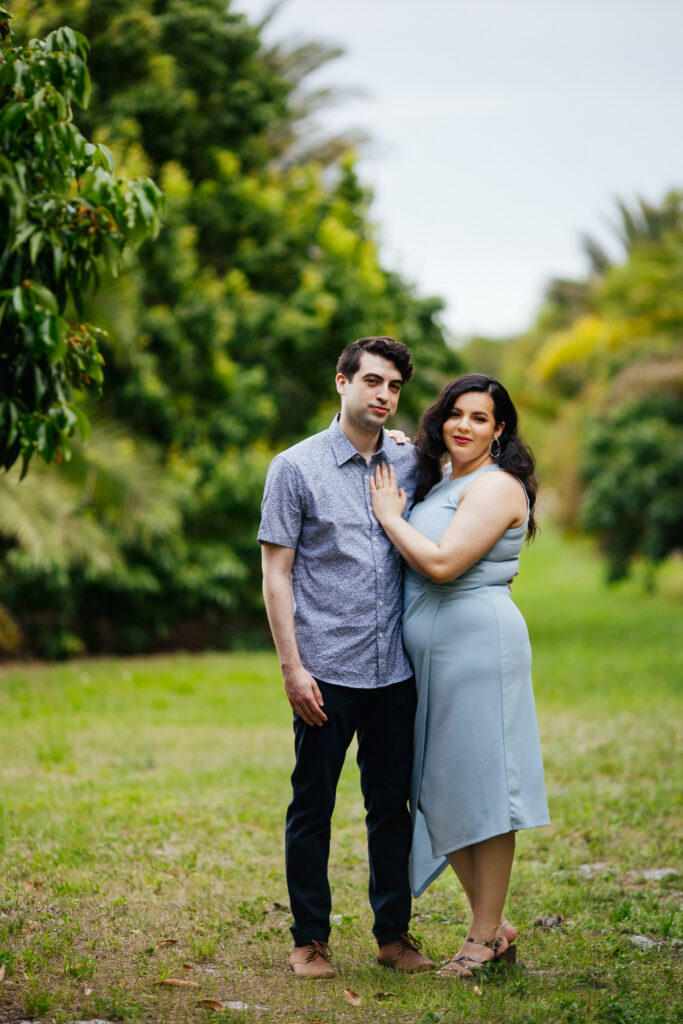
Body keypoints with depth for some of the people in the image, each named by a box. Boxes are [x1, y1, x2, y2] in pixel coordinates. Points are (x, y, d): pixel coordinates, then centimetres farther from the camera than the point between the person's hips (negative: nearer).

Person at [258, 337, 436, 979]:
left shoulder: (410, 466, 10)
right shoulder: (296, 468, -2)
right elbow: (276, 574, -4)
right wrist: (292, 667, -10)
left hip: (393, 669, 4)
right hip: (326, 672, -4)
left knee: (392, 804, 9)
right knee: (312, 807, 3)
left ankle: (393, 932, 20)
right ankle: (310, 939, 15)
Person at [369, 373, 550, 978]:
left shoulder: (496, 485, -11)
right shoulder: (438, 483, 16)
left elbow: (442, 563, -20)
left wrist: (390, 515, -8)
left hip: (479, 644, -9)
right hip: (428, 655, 9)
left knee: (478, 786, -3)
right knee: (438, 792, 11)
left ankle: (486, 934, 6)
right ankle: (492, 924, 21)